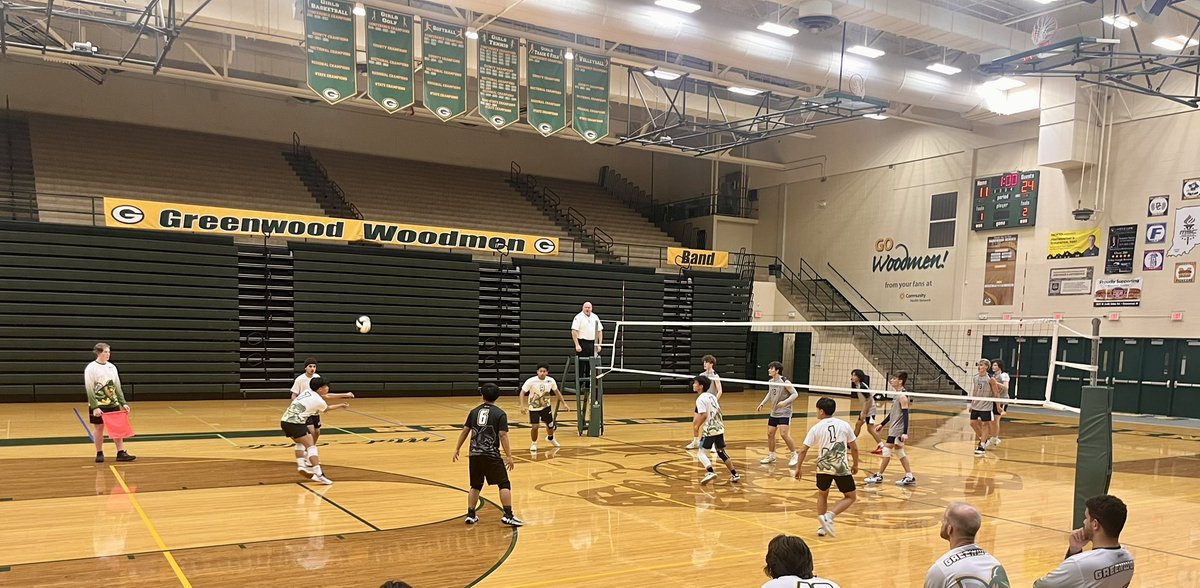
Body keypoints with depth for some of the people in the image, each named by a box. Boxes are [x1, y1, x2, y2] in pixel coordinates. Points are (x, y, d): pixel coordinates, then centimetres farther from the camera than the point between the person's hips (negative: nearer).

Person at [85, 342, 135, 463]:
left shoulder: (112, 367, 8)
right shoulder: (91, 368, -7)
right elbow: (89, 390, -11)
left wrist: (123, 403, 5)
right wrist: (95, 407, -17)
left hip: (113, 403, 5)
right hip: (98, 405, -5)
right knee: (98, 428, 5)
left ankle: (121, 453, 5)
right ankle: (99, 454, 17)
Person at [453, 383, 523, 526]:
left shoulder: (474, 412, 8)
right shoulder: (500, 414, -4)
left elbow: (465, 431, 11)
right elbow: (503, 435, -11)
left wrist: (457, 449, 22)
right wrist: (509, 456, -9)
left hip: (474, 455, 4)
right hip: (491, 455, -4)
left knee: (475, 486, 19)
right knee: (504, 484, 3)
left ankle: (471, 515, 19)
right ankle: (508, 516, -4)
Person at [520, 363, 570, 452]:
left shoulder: (551, 380, -16)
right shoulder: (531, 381, -25)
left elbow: (556, 391, 2)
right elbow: (522, 392, -16)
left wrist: (564, 403, 3)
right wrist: (522, 406, -26)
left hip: (546, 406, 3)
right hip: (534, 408, -3)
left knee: (550, 425, 14)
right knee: (535, 427, -10)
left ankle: (550, 438, 48)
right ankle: (534, 443, 18)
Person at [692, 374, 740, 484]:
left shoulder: (700, 399, -12)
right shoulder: (711, 396, 13)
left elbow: (704, 415, -21)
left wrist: (697, 426, -9)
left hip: (709, 430, -8)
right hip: (719, 428, 8)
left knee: (701, 452, -1)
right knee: (721, 452, 18)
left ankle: (711, 472, -19)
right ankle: (735, 474, 18)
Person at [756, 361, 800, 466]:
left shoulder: (784, 382, -17)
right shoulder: (771, 382, 5)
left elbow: (795, 394, -15)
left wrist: (785, 402, -27)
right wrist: (762, 404, 15)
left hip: (784, 412, -8)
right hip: (774, 412, 8)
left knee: (784, 434, -16)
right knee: (770, 433, 9)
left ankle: (795, 455, 0)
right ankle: (771, 456, 25)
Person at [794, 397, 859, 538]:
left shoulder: (816, 428, -1)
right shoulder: (844, 425, 2)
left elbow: (803, 450, -3)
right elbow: (854, 448, 6)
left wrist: (798, 467, 9)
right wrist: (855, 465, 21)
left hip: (823, 467, 1)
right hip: (842, 468, -1)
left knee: (822, 495, 25)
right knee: (851, 497, 15)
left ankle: (823, 526, 20)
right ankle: (829, 516, -6)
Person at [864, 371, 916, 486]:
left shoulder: (902, 396, -17)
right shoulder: (898, 394, 11)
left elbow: (905, 415, -22)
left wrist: (905, 433, -27)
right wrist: (882, 424, 23)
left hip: (898, 429, -10)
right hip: (894, 428, 10)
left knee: (887, 450, -3)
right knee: (899, 452, 13)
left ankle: (879, 476, 6)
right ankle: (910, 477, 18)